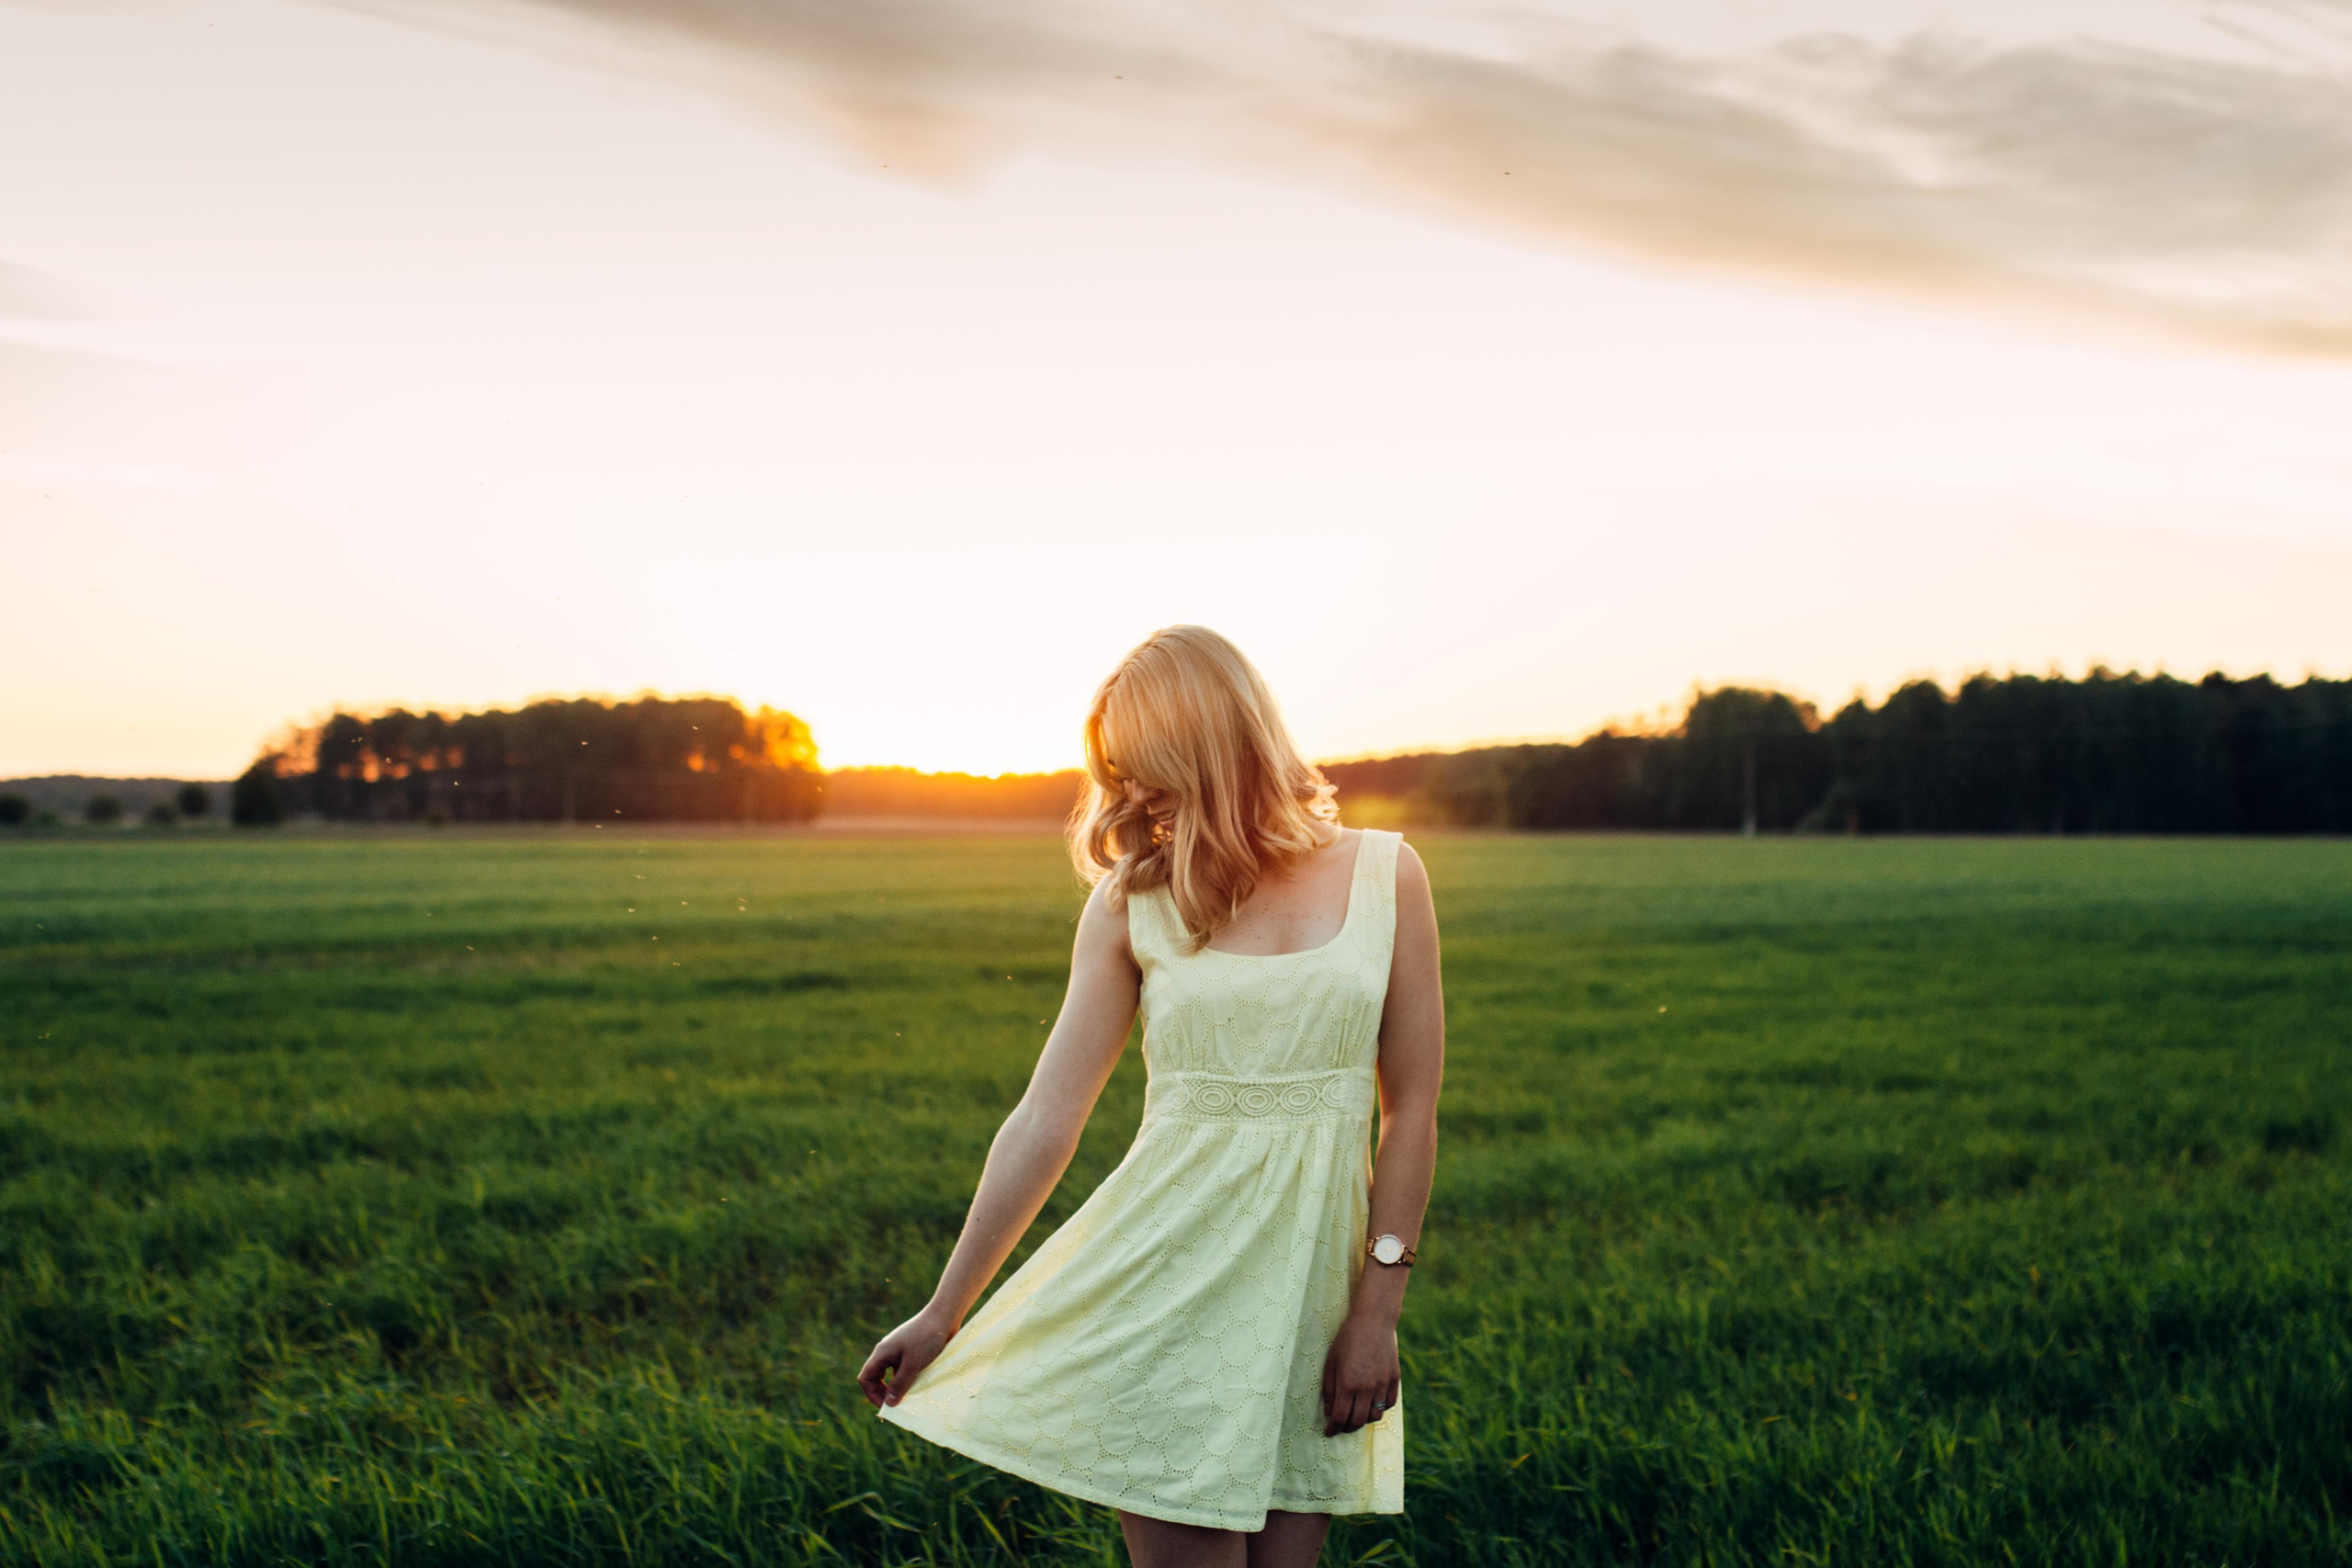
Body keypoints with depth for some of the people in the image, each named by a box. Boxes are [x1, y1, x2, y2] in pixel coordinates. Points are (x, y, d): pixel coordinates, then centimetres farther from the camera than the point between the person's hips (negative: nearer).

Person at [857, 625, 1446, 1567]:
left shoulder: (1385, 875, 1)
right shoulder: (1131, 900, 2)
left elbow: (1412, 1110, 3)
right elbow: (1046, 1116, 3)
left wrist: (1378, 1309, -2)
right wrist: (944, 1311, 3)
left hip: (1314, 1279, 1)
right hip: (1167, 1278, -1)